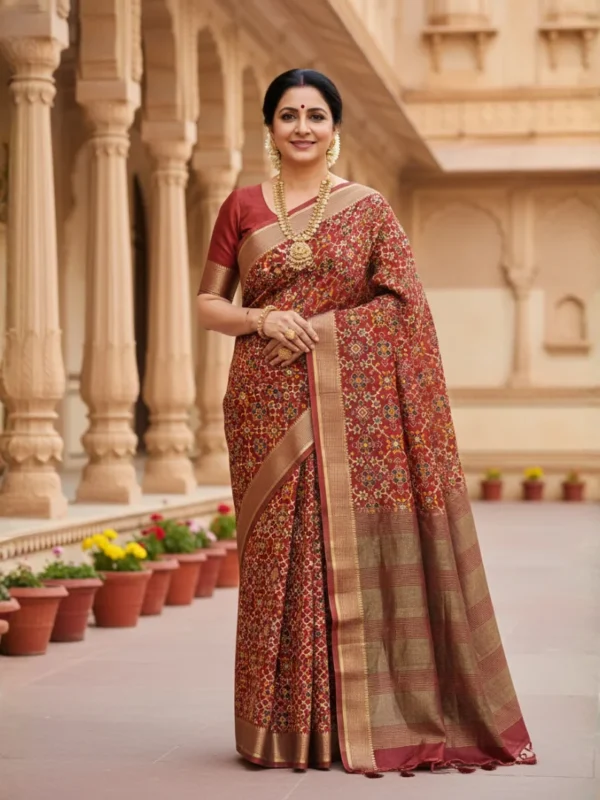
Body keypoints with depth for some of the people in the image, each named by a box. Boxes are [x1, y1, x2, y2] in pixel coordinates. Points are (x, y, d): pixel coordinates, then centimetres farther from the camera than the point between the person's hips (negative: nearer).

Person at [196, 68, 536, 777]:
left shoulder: (368, 208, 7)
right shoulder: (242, 208, 10)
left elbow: (402, 303, 2)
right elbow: (207, 304, 10)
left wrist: (321, 327, -10)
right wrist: (261, 320, -8)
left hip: (353, 405, -1)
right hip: (269, 407, 1)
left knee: (358, 550, -3)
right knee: (277, 553, 0)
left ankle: (365, 716, 7)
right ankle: (285, 725, 8)